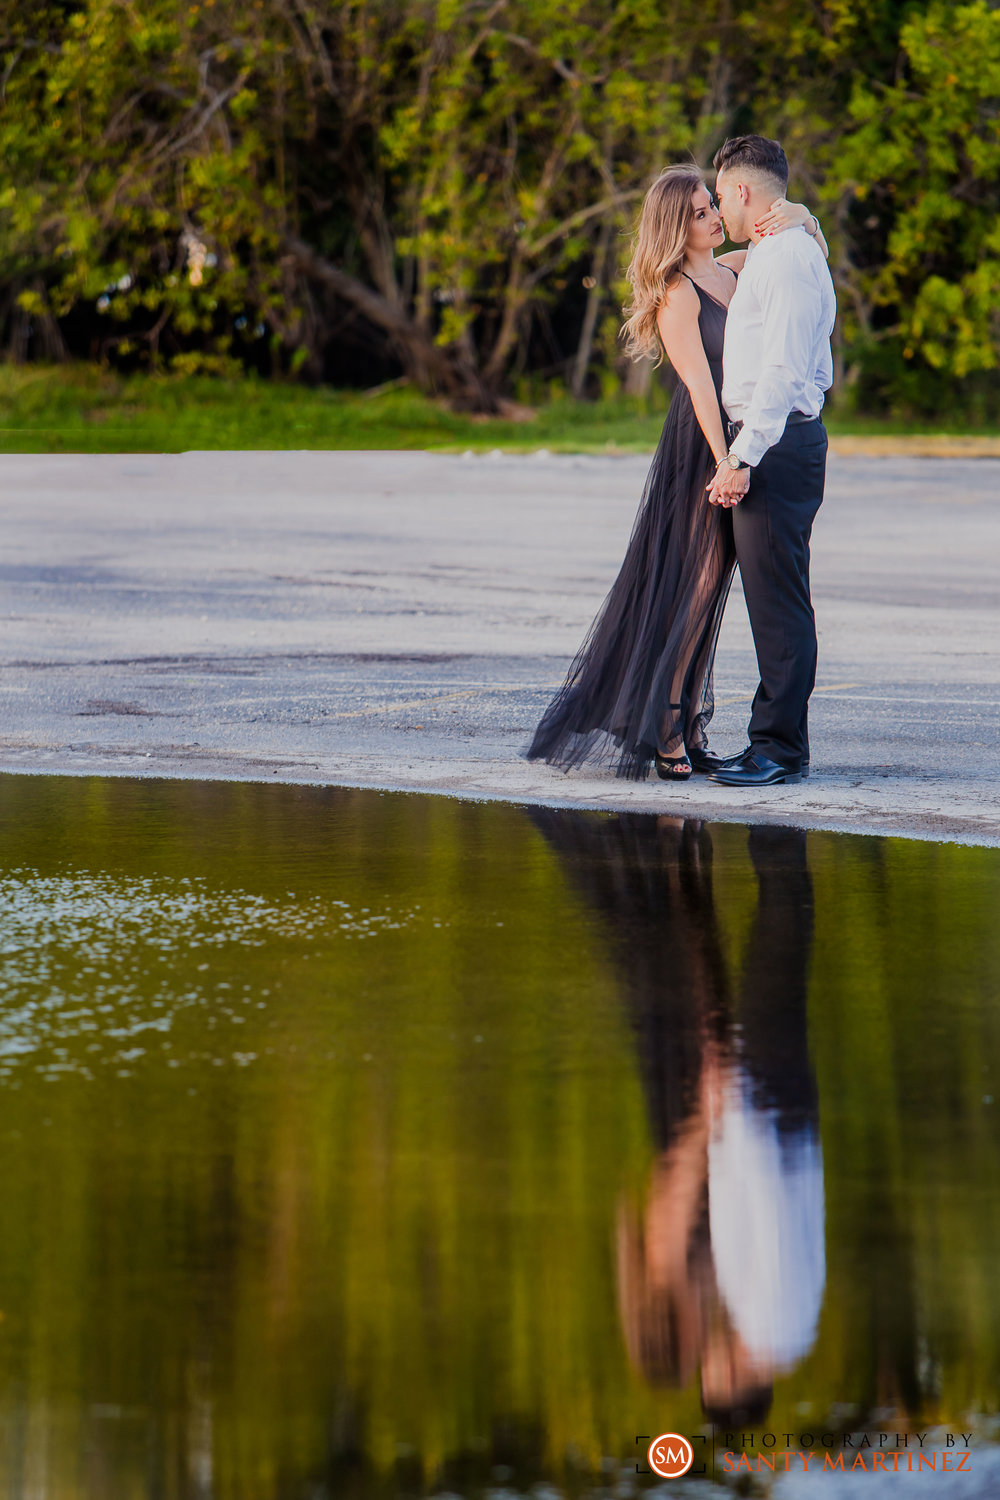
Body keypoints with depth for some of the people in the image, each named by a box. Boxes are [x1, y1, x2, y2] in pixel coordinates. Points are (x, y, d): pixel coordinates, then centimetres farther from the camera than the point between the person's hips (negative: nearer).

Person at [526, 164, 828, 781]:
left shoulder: (731, 269, 12)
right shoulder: (676, 294, -9)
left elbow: (814, 242, 18)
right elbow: (699, 383, -16)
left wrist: (795, 218, -4)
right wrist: (724, 462, -21)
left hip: (740, 441, 8)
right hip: (700, 449, -7)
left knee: (707, 588, 9)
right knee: (694, 585, -8)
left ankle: (689, 727, 13)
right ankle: (665, 729, -4)